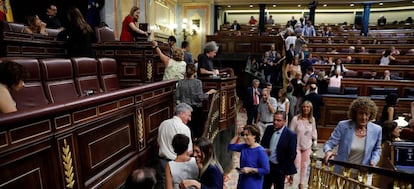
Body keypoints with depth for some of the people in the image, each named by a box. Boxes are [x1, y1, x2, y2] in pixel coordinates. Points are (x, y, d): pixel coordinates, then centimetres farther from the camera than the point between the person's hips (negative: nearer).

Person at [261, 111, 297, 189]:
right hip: (266, 165, 5)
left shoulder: (291, 135, -16)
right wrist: (264, 149, -12)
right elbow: (262, 143, 11)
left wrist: (285, 171, -10)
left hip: (279, 169, -4)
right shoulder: (269, 129, -1)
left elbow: (292, 155, -12)